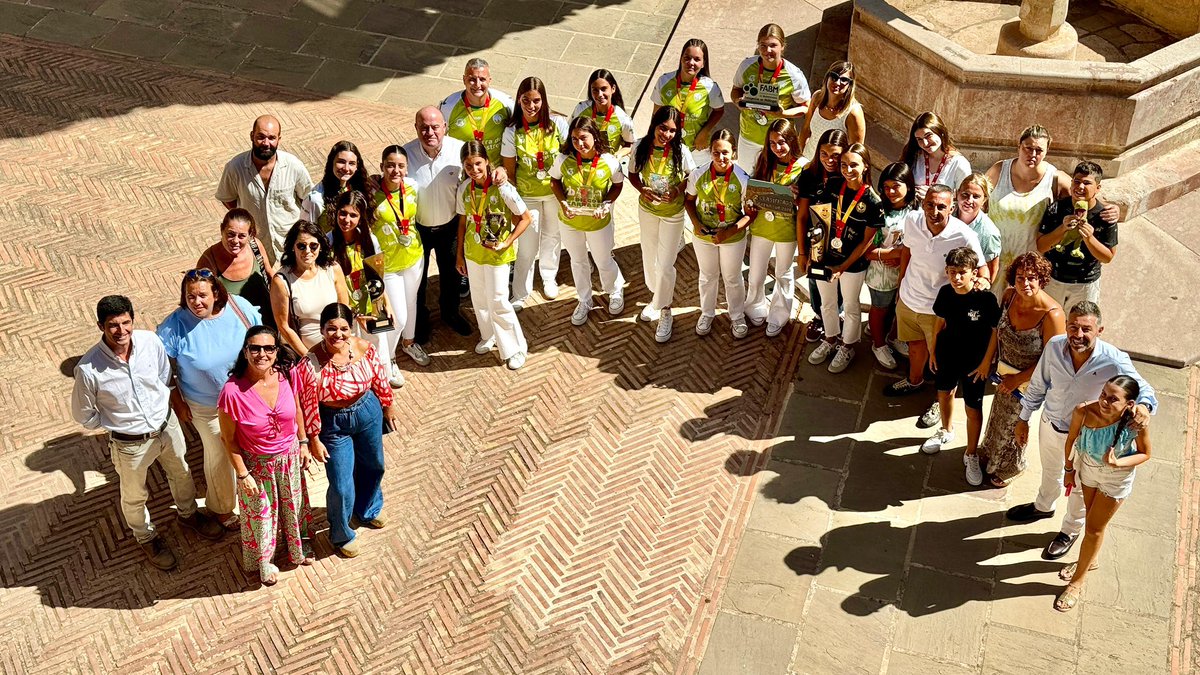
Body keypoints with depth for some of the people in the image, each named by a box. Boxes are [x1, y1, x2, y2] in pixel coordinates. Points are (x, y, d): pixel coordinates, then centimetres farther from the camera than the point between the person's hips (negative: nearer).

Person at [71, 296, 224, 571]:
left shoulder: (151, 342, -20)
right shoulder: (88, 369, -30)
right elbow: (83, 415, -12)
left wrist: (163, 409, 2)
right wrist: (118, 423, -6)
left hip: (167, 425, 4)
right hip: (130, 443, -3)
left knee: (181, 473, 29)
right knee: (134, 496, 22)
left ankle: (188, 514, 59)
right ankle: (146, 537, 52)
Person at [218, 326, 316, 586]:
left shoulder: (287, 375, -21)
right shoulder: (232, 392, -32)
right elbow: (228, 439, -18)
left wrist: (303, 443, 5)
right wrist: (242, 475, -13)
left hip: (289, 456, 4)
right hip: (256, 464, -3)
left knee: (293, 503, 28)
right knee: (261, 513, 21)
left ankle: (298, 545, 59)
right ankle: (264, 560, 51)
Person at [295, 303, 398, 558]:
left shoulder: (364, 348, -18)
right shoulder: (311, 363, -28)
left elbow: (379, 379, -1)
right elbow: (308, 405, -18)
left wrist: (387, 407, 11)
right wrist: (314, 439, -11)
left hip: (368, 412, 4)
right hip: (334, 424, -4)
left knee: (373, 465, 26)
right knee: (341, 486, 2)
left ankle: (368, 510, 58)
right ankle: (341, 534, 33)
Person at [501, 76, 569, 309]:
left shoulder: (557, 123, -14)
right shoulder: (512, 132, -15)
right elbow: (509, 169, -6)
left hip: (555, 191, 2)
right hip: (527, 195, -1)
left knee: (552, 237, 20)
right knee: (528, 245, 2)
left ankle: (549, 277, 46)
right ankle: (520, 294, 19)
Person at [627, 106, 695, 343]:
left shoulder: (680, 150, -22)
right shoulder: (641, 147, -17)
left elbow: (692, 176, -6)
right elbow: (632, 174, -1)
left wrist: (678, 190, -24)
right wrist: (642, 190, -20)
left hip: (673, 213, -3)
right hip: (647, 210, 3)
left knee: (665, 264, 0)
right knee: (649, 256, 21)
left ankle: (664, 311, 19)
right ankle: (656, 295, 47)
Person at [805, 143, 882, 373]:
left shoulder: (873, 201, -20)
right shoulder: (833, 187, -8)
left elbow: (867, 240, -14)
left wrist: (844, 266, -15)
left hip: (852, 264, -4)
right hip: (825, 258, 4)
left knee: (850, 307, 16)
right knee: (827, 303, 22)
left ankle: (847, 348, 38)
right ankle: (831, 340, 45)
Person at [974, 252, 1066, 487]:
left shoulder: (1052, 315, -35)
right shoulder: (1009, 295, -18)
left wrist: (1017, 380, -19)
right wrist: (987, 360, 6)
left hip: (1028, 379, -5)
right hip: (1004, 370, 5)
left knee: (1013, 424, 19)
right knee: (998, 415, 28)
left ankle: (1010, 468, 49)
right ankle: (990, 457, 57)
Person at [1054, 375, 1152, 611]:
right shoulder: (1084, 412, -33)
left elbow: (1145, 454, -16)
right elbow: (1072, 440, -11)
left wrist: (1117, 463, -34)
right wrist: (1069, 469, 4)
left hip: (1116, 479, -2)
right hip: (1088, 467, 2)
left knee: (1094, 528, 13)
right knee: (1091, 517, 27)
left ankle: (1078, 581, 34)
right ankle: (1090, 559, 55)